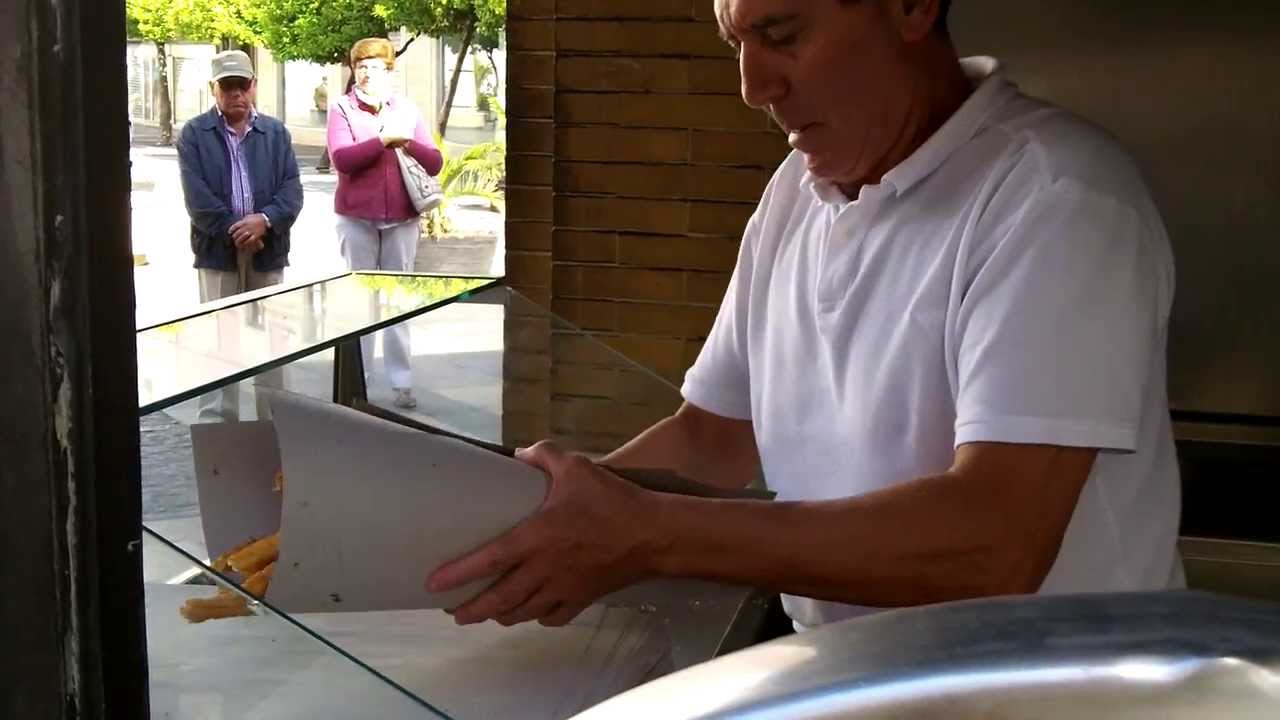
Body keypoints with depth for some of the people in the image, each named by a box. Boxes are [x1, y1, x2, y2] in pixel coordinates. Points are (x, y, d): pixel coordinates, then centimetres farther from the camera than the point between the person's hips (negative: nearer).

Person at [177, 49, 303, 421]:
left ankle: (274, 417, 19)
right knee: (218, 339, 1)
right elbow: (197, 197, -8)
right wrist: (233, 231, -15)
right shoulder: (193, 133, 2)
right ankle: (216, 422, 6)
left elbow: (292, 188, 0)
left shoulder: (276, 132, 9)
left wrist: (266, 220, -17)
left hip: (268, 249, 2)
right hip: (217, 250, -2)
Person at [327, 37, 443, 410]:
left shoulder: (406, 110, 8)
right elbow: (341, 158, -15)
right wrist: (384, 140, -18)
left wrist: (408, 143, -13)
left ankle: (401, 382, 11)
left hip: (402, 219, 2)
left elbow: (435, 163, 4)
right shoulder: (342, 109, 0)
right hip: (357, 218, -2)